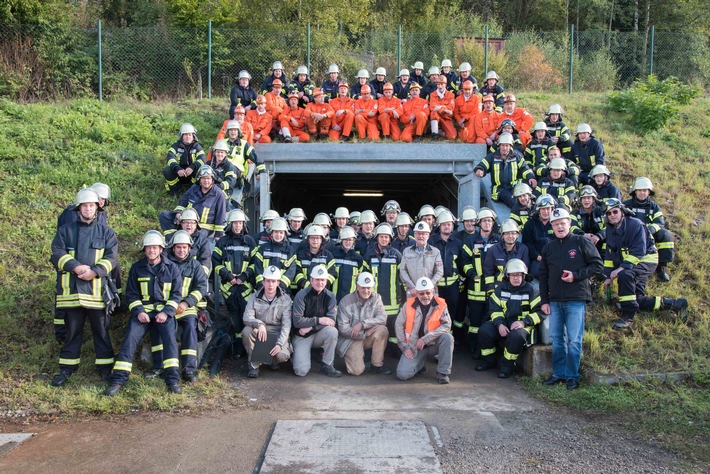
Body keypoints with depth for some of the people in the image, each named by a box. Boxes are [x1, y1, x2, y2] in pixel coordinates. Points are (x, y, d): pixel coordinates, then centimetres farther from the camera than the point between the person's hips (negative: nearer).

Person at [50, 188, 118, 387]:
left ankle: (105, 367, 13)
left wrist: (94, 271, -17)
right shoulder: (65, 231, 12)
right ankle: (67, 367, 20)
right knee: (72, 331, 10)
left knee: (101, 330, 5)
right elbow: (57, 253, -1)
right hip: (70, 290, 1)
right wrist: (75, 267, -16)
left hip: (96, 289, -1)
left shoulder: (106, 232, 9)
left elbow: (111, 257, -1)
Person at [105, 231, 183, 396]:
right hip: (142, 310, 1)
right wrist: (139, 312, -9)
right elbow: (131, 294, 9)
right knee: (130, 338, -19)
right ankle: (119, 379, -17)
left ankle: (172, 379, -25)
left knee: (169, 337, -25)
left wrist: (166, 312, -11)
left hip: (164, 310, -1)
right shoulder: (137, 268, 8)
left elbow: (176, 294, 4)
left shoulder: (171, 268, 5)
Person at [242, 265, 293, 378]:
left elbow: (286, 324, -11)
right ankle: (254, 365, -14)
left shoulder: (285, 299, -3)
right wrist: (259, 324, -35)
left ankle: (274, 360, 12)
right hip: (259, 334, 1)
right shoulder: (254, 297, 0)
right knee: (247, 331, -31)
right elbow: (247, 318, -13)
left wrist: (280, 343, -25)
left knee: (282, 355, -30)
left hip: (277, 334, -1)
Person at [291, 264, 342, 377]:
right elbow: (297, 321, -19)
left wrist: (310, 327, -22)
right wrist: (318, 320, -25)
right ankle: (297, 355, 18)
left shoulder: (330, 297, -4)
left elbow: (331, 320, -13)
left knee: (332, 331, -31)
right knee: (301, 371, -19)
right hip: (301, 337, -3)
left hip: (318, 334, 3)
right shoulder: (301, 296, -12)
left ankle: (327, 366, -13)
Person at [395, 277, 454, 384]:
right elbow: (399, 325, 0)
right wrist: (405, 347, -5)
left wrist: (425, 339, -24)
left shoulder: (441, 304, -8)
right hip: (413, 346, 1)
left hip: (433, 344, 0)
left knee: (447, 337, -31)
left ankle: (443, 372, -13)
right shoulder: (409, 304, -6)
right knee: (402, 374, -16)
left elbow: (447, 325, -17)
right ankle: (421, 363, 19)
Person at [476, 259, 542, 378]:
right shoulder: (501, 288, 8)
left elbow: (539, 312, -3)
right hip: (503, 322, 4)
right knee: (484, 331, -21)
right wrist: (499, 324, -14)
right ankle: (488, 360, 3)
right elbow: (495, 309, 5)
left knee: (516, 336, -38)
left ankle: (508, 365, -15)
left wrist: (524, 322, -18)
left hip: (522, 324, -4)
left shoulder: (530, 290, 0)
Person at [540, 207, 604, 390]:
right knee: (556, 339, 8)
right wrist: (544, 300, 10)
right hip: (555, 301, 5)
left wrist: (576, 275, -12)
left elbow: (598, 265, -1)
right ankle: (559, 373, 17)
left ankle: (572, 376, 5)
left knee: (574, 340, -4)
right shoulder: (548, 248, 14)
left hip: (576, 300, -5)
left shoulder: (582, 243, 0)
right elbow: (543, 276, 16)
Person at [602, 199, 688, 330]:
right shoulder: (610, 229, 5)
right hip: (626, 264, 9)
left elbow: (638, 252, -27)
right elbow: (609, 255, 10)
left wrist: (622, 268, -36)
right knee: (637, 300, 4)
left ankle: (628, 316, -32)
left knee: (625, 275, -38)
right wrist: (608, 276, 3)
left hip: (646, 259, -8)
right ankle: (674, 304, 19)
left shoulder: (635, 225, -19)